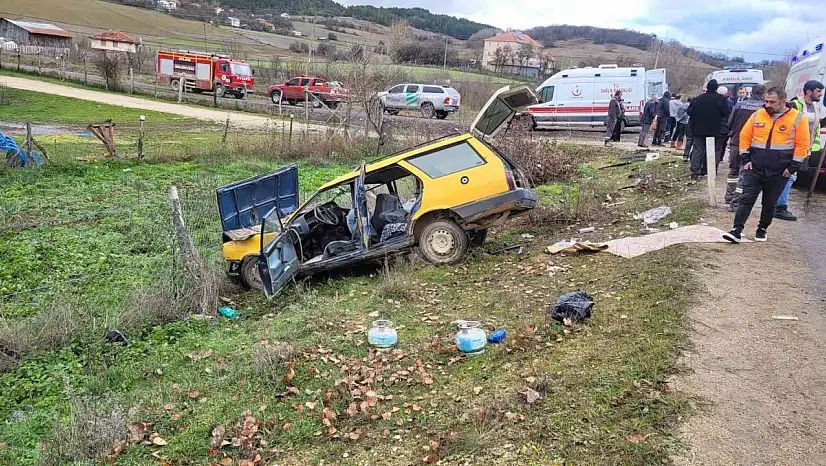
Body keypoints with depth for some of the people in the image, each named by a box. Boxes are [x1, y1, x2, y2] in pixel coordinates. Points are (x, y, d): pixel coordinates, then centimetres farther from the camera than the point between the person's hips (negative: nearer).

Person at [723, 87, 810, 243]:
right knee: (746, 199, -5)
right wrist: (745, 159, 1)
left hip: (779, 171, -1)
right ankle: (737, 230, -8)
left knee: (770, 203, 9)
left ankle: (762, 230, 25)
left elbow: (802, 145, -5)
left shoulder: (798, 118, -4)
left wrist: (792, 167, -8)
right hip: (755, 168, 1)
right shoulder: (757, 115, 3)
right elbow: (744, 136, 8)